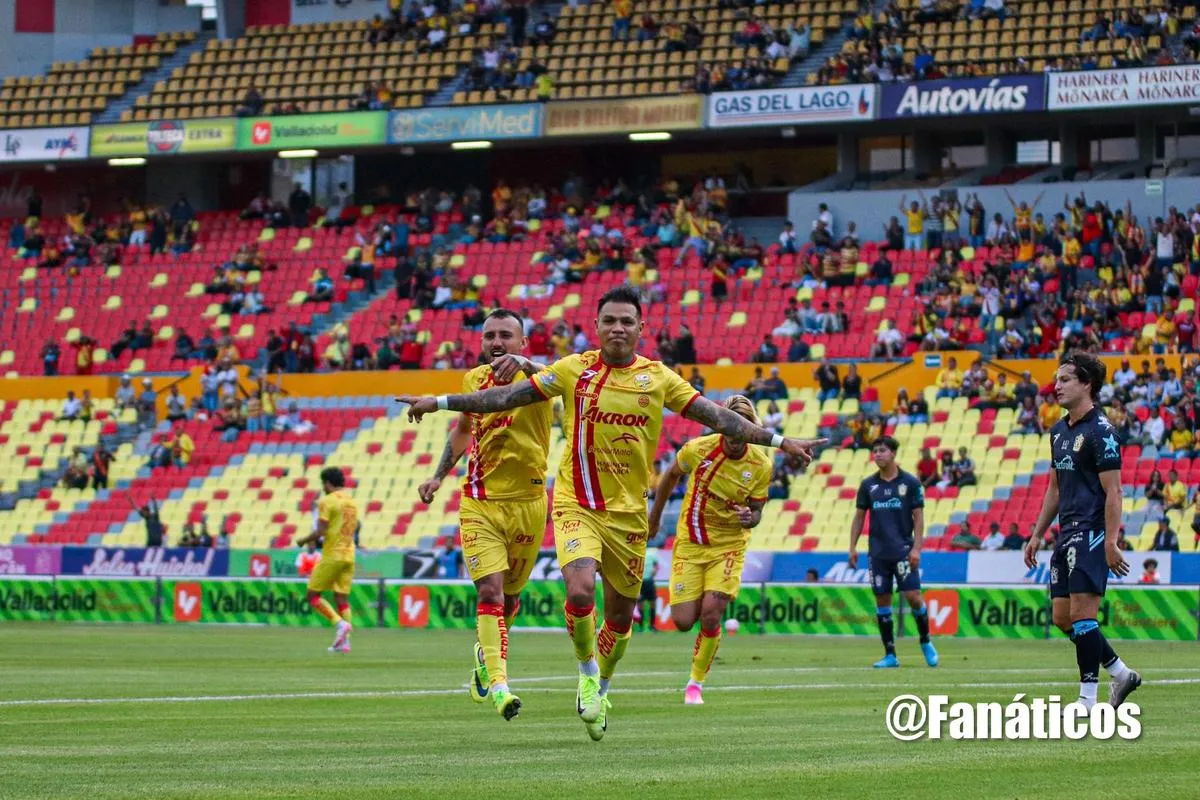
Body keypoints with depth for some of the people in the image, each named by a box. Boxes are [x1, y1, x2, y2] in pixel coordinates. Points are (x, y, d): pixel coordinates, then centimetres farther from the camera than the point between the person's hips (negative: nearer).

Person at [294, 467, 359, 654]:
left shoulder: (327, 501, -10)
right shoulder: (352, 502, 13)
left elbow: (320, 532, -16)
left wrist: (303, 540, 2)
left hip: (332, 556, -7)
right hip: (349, 555, 7)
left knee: (313, 595, 1)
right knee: (342, 598, 6)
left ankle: (340, 624, -15)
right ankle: (344, 642, -1)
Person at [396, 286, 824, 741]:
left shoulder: (658, 379, 1)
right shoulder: (574, 370, -2)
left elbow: (716, 416, 2)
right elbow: (508, 397, 2)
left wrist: (779, 442, -2)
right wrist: (439, 403, 0)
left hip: (628, 511, 2)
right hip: (576, 504, -2)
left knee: (621, 613, 9)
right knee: (580, 590, -24)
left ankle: (601, 689, 35)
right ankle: (587, 673, 3)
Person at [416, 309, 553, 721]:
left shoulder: (533, 379, -10)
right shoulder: (474, 380, 3)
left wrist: (524, 364, -56)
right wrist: (439, 475, 16)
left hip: (527, 503, -1)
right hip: (480, 503, 1)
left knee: (509, 594, 15)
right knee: (490, 590, -15)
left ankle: (486, 651, 44)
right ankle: (497, 682, -22)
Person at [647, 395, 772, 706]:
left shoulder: (761, 466, -13)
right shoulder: (698, 449, -14)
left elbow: (756, 512, -5)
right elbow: (671, 476, 6)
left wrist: (749, 518, -29)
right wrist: (655, 515, 16)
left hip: (729, 545, -1)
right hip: (689, 543, 1)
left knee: (710, 615, -15)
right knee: (684, 621, -6)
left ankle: (696, 682, 5)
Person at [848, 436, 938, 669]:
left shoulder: (910, 483, 0)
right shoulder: (868, 484, 8)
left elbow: (918, 517, -1)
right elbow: (859, 517, 13)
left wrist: (916, 548, -9)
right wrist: (852, 547, 5)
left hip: (903, 551, -3)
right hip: (878, 552, 3)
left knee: (913, 596, -9)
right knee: (882, 600, 2)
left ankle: (926, 642, 14)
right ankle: (890, 655, 7)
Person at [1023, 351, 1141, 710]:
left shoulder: (1100, 432, -11)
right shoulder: (1059, 430, 16)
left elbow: (1113, 491, -15)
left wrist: (1111, 543, -21)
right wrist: (1037, 534, 22)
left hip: (1091, 534, -9)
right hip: (1067, 534, 9)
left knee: (1081, 614, -11)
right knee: (1062, 618, 8)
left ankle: (1088, 700, -6)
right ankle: (1121, 674, 21)